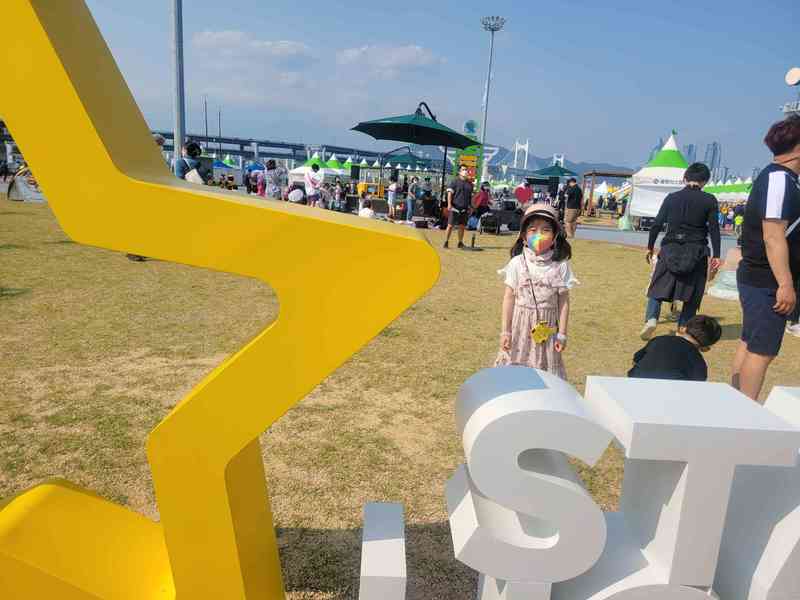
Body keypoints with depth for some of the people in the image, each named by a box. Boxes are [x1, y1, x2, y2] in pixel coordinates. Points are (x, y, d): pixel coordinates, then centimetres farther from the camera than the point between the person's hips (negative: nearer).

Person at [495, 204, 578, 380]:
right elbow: (509, 298, -3)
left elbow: (563, 301, 0)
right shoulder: (517, 263, -6)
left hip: (547, 328, 0)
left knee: (546, 369, 8)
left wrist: (562, 333, 0)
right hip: (520, 325, 0)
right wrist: (505, 331, -2)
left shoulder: (561, 266, -5)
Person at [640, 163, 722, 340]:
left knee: (658, 287, 10)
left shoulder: (672, 197, 3)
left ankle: (651, 318, -12)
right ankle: (683, 327, 9)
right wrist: (716, 256, 0)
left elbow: (657, 224, 1)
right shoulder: (709, 200, -1)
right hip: (696, 252, -1)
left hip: (670, 250, 1)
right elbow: (714, 229, -4)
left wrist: (650, 247, 10)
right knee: (692, 293, 11)